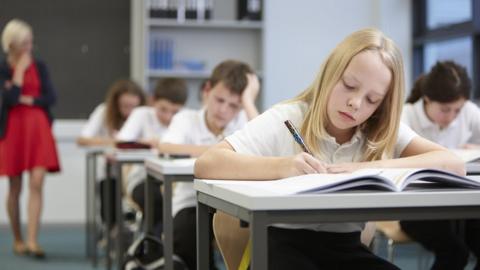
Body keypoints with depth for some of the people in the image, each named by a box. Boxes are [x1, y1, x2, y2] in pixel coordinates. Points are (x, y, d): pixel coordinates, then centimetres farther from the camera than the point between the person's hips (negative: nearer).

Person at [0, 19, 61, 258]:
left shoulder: (40, 67, 7)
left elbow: (51, 97, 1)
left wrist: (27, 100, -10)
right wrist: (20, 71, -11)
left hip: (39, 129, 1)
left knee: (36, 183, -11)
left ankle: (32, 240, -13)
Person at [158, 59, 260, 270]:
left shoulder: (243, 121, 1)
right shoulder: (186, 119, -2)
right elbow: (165, 148, -24)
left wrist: (248, 100, -15)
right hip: (193, 205, -1)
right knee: (187, 232, -30)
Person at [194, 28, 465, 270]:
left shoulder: (384, 130, 3)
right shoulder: (285, 120, -7)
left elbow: (453, 164, -12)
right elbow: (206, 164, -17)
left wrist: (366, 168, -22)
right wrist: (282, 166, -33)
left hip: (346, 248, 4)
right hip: (284, 244, -3)